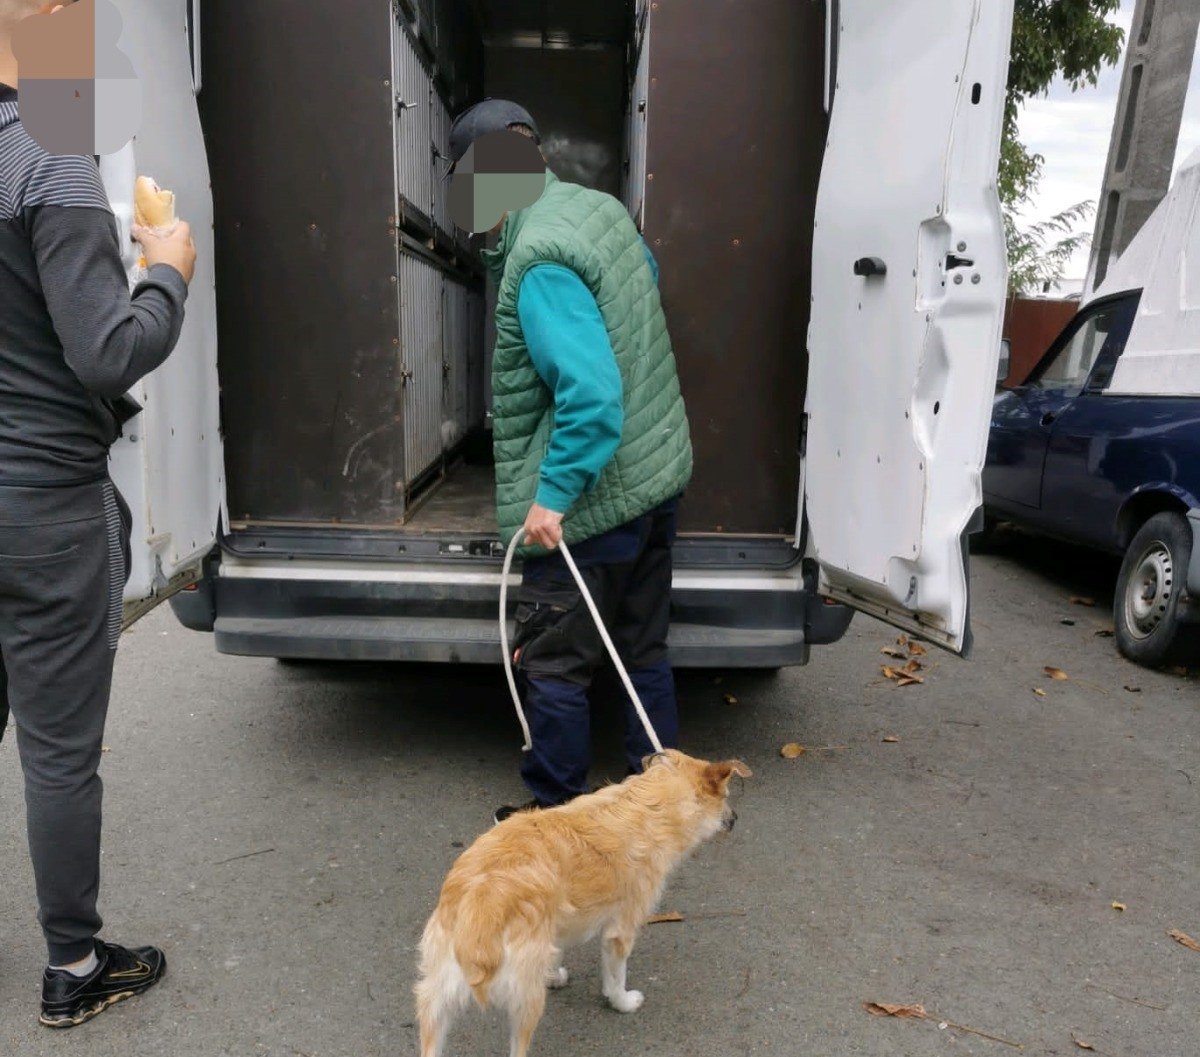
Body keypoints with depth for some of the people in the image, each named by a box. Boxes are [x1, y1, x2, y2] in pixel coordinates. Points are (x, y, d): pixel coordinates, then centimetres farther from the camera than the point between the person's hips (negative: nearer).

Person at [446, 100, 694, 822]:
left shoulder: (538, 261, -22)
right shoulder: (602, 207, 5)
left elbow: (591, 393, -31)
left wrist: (554, 495, -22)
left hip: (592, 496, -9)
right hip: (660, 472, 9)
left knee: (553, 664, 8)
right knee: (644, 650, 20)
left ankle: (557, 811, 25)